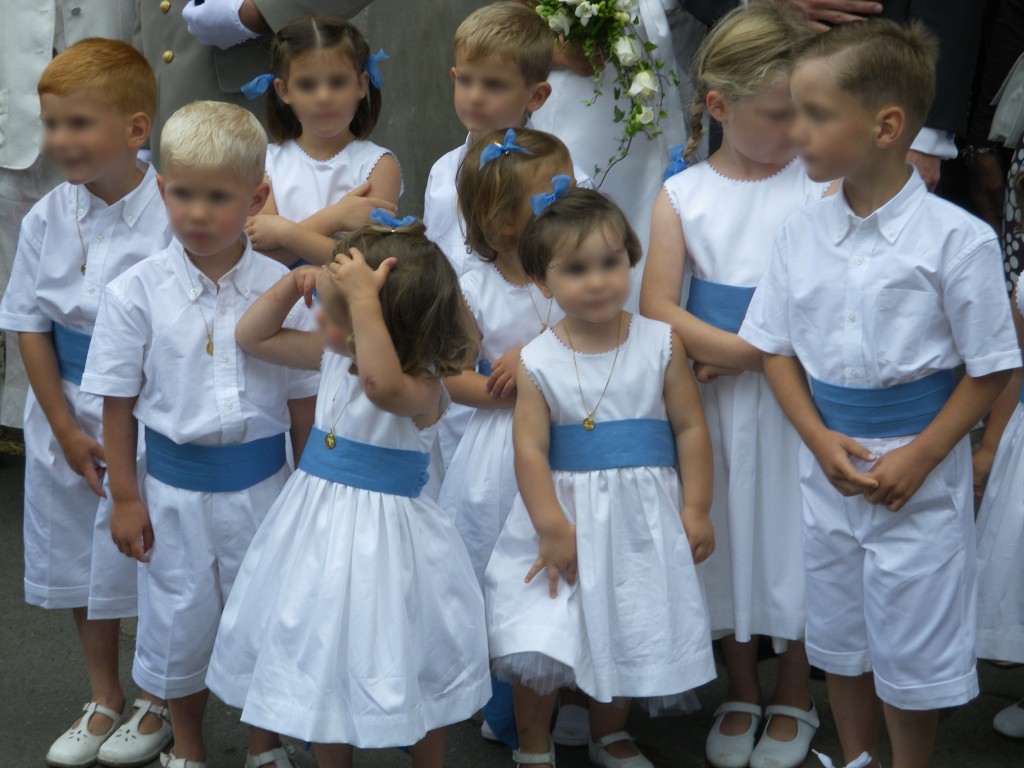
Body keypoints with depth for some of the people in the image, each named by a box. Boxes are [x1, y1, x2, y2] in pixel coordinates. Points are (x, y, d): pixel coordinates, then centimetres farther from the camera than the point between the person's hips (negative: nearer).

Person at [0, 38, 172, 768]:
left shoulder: (173, 214, -17)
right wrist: (66, 428, -5)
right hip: (70, 414, 5)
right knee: (80, 561, 17)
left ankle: (156, 701, 31)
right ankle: (104, 698, 37)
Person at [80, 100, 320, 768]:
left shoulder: (281, 288, -7)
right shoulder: (137, 292, -9)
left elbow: (302, 400, 2)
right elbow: (119, 402, -2)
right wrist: (125, 496, -1)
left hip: (261, 483, 1)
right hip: (174, 485, 0)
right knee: (180, 621, 12)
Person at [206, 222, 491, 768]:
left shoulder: (421, 388, -24)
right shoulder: (335, 356, 0)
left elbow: (383, 385, -49)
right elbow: (253, 336, 11)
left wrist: (364, 300, -47)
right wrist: (294, 283, -4)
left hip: (382, 539, -7)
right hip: (320, 526, 7)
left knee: (400, 671, 8)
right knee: (322, 663, 19)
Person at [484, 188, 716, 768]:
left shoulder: (661, 344, -4)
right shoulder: (538, 362, -7)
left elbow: (691, 428, -2)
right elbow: (531, 448, -10)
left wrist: (696, 510, -5)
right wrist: (553, 528, -15)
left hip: (644, 519, 1)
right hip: (567, 516, -1)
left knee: (629, 634, 14)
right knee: (539, 643, -1)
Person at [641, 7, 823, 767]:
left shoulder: (822, 185, -6)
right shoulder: (683, 195, -2)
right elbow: (657, 305, -10)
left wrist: (752, 354, -20)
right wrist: (743, 349, -21)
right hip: (716, 396, 1)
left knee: (794, 535, 8)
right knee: (730, 534, 13)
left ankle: (794, 698, 29)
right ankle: (741, 692, 33)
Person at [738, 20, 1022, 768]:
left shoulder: (957, 239, -16)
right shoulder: (802, 232, -3)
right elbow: (777, 346, 4)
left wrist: (919, 457, -17)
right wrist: (820, 439, -10)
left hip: (920, 478, -4)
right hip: (829, 465, 5)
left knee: (914, 650, 8)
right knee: (840, 638, 19)